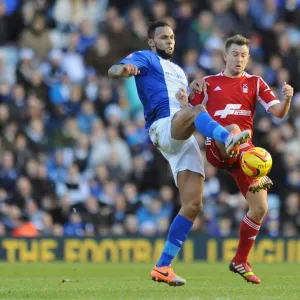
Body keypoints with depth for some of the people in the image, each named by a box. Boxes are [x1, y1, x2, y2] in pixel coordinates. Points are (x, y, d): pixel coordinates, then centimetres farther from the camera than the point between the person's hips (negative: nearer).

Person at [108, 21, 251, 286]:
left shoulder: (178, 71, 35)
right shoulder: (146, 58, 11)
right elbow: (113, 70, -9)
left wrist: (192, 91, 20)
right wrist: (124, 69, -32)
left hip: (185, 139, 7)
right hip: (163, 127, -7)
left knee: (193, 206, -3)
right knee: (197, 111, -39)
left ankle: (163, 267, -1)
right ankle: (229, 139, -71)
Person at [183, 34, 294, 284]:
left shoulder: (255, 83, 13)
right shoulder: (209, 83, 12)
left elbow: (278, 112, 2)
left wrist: (287, 99, -20)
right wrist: (184, 101, -9)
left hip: (243, 152, 3)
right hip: (216, 148, -2)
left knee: (260, 208, -4)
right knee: (234, 129, -39)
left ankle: (241, 261, 13)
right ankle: (257, 177, -58)